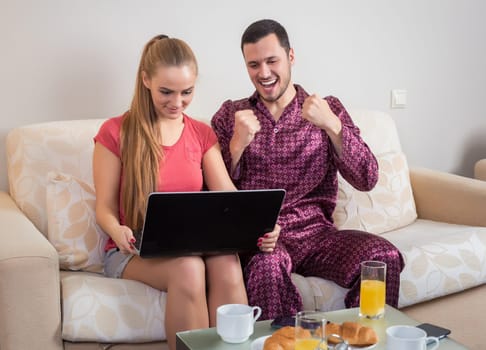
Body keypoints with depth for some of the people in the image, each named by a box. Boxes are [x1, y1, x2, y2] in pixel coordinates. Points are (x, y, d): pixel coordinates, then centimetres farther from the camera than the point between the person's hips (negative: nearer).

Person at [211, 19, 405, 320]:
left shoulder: (328, 110, 11)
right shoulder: (230, 114, 12)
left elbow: (367, 180, -1)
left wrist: (332, 126, -15)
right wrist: (237, 145, -12)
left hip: (315, 232, 2)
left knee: (384, 256, -25)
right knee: (266, 264, -36)